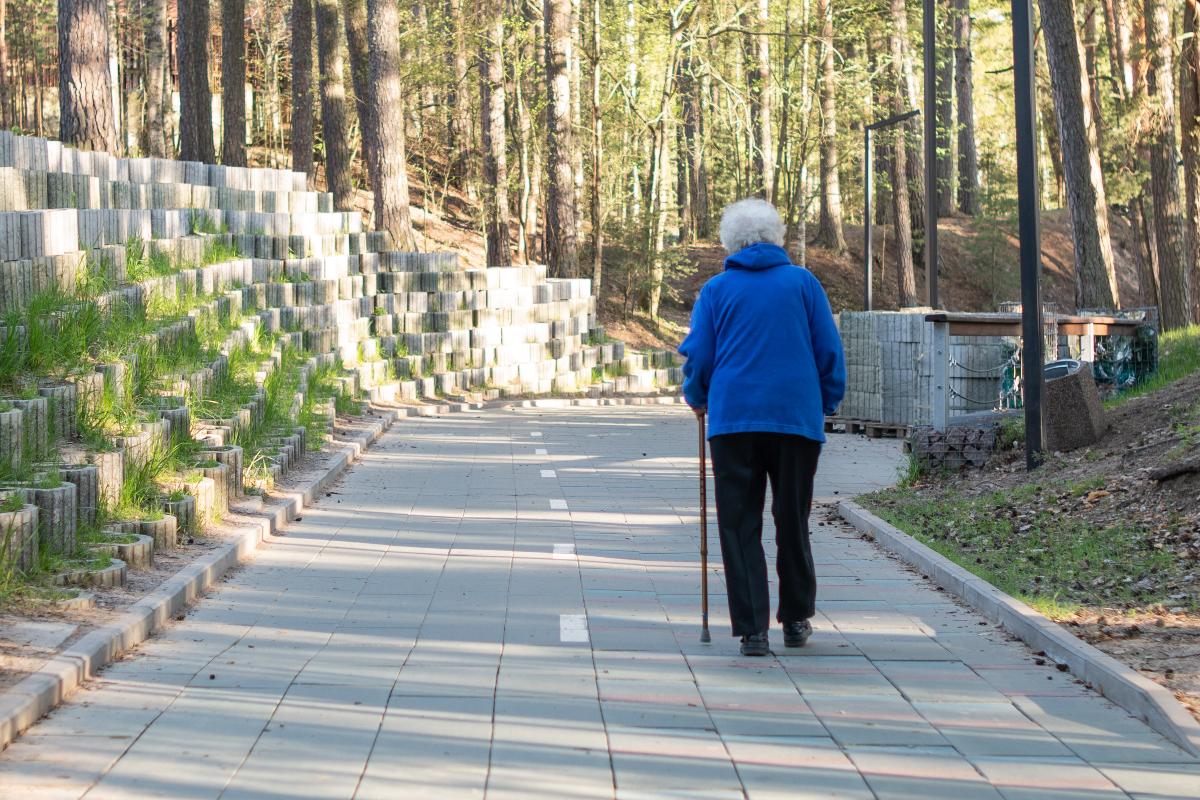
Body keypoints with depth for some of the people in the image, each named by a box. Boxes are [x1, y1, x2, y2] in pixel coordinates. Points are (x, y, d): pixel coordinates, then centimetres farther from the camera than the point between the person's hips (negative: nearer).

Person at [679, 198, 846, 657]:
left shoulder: (717, 290, 5)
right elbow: (830, 353, 5)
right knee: (792, 520, 14)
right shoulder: (804, 283, 5)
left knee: (739, 525, 2)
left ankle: (752, 628, -5)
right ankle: (796, 619, 23)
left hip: (732, 418, -1)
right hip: (797, 419, 1)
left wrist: (697, 398, 24)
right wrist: (827, 404, 18)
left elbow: (697, 356, 4)